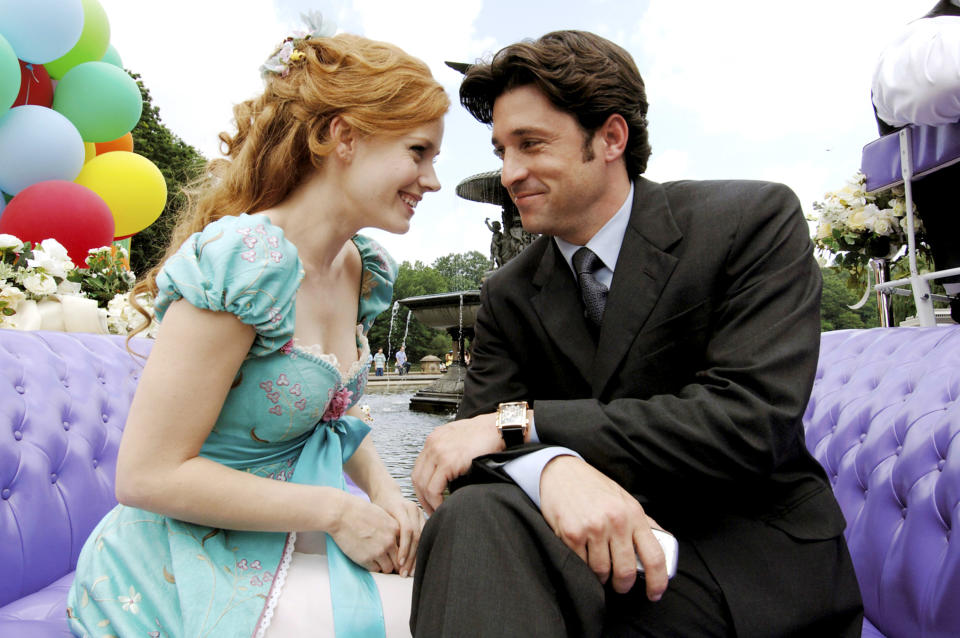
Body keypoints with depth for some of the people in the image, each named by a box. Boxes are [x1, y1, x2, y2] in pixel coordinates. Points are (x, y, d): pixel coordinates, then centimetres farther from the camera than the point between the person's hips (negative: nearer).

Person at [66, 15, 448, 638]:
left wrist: (383, 488, -5)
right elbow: (148, 475, -21)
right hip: (179, 579, -7)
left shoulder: (366, 270, 1)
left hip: (282, 535, 7)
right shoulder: (244, 259, -24)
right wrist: (336, 510, -20)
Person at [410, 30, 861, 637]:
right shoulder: (508, 295, 5)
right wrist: (550, 467, -30)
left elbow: (750, 422, -19)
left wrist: (520, 421, -21)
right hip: (591, 541, 2)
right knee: (473, 514, -30)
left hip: (755, 555, -1)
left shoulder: (755, 221, -7)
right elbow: (480, 439, -4)